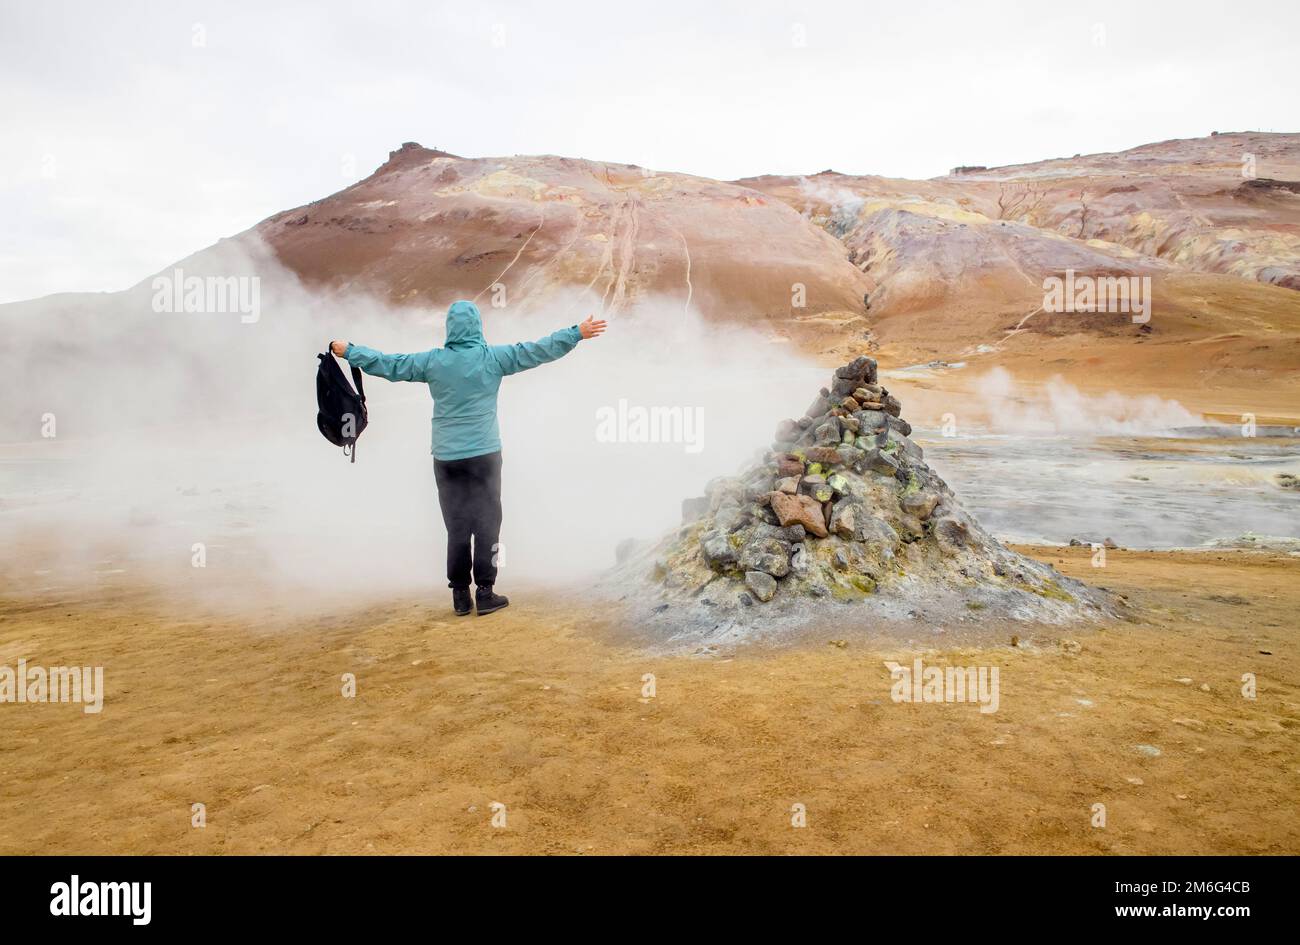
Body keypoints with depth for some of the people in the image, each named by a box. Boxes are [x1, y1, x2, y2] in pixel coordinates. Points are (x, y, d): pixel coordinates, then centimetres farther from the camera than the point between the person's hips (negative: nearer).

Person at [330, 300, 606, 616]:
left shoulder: (432, 361, 0)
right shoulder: (493, 357, -5)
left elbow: (386, 363, 8)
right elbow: (539, 350, -3)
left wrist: (348, 351, 23)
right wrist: (577, 333, 4)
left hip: (446, 458, 2)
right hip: (484, 455, -2)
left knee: (456, 527, 10)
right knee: (487, 524, 5)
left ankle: (460, 595, 13)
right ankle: (485, 593, 5)